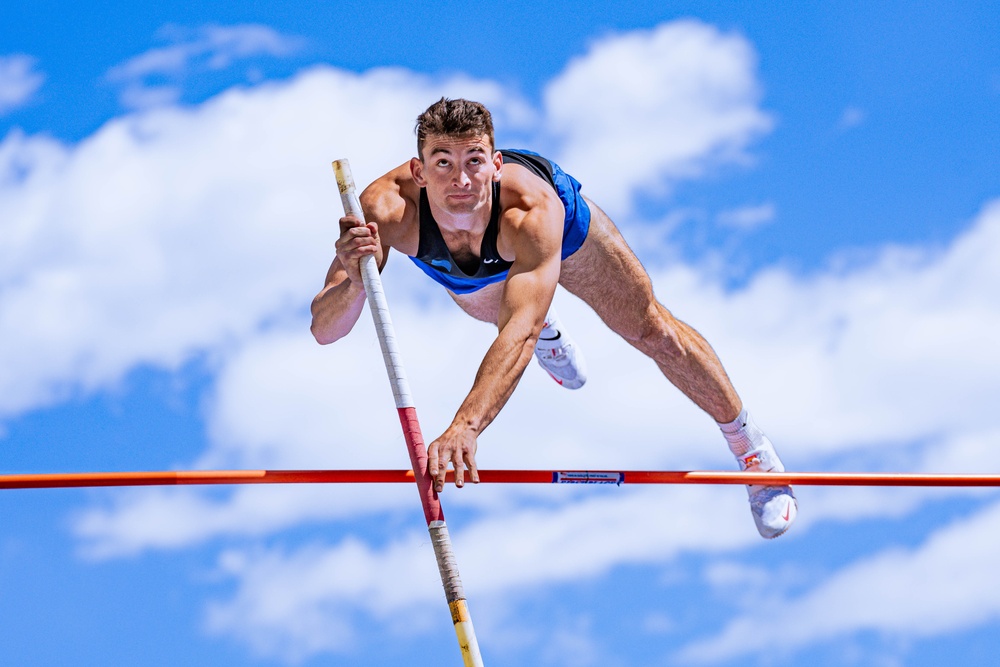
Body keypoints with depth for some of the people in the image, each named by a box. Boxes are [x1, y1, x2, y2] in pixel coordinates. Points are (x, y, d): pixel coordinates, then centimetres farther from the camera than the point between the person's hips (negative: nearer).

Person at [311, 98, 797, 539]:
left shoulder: (535, 208, -51)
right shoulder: (384, 210, -46)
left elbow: (520, 331, -61)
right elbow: (323, 331, -49)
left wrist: (464, 427, -75)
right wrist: (356, 283, -71)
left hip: (562, 229, -2)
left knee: (652, 329, 5)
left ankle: (752, 450, 28)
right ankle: (550, 334, 67)